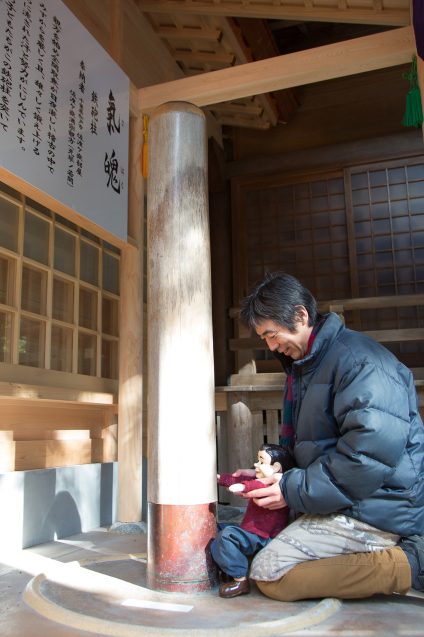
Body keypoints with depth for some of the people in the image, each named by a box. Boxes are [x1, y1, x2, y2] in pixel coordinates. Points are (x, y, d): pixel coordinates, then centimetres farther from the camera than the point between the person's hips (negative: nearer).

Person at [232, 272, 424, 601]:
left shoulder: (360, 360, -18)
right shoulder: (303, 365, 15)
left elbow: (371, 455, -27)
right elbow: (304, 445, 21)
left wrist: (293, 490, -19)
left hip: (376, 509, -10)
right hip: (347, 500, 10)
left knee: (268, 574, -16)